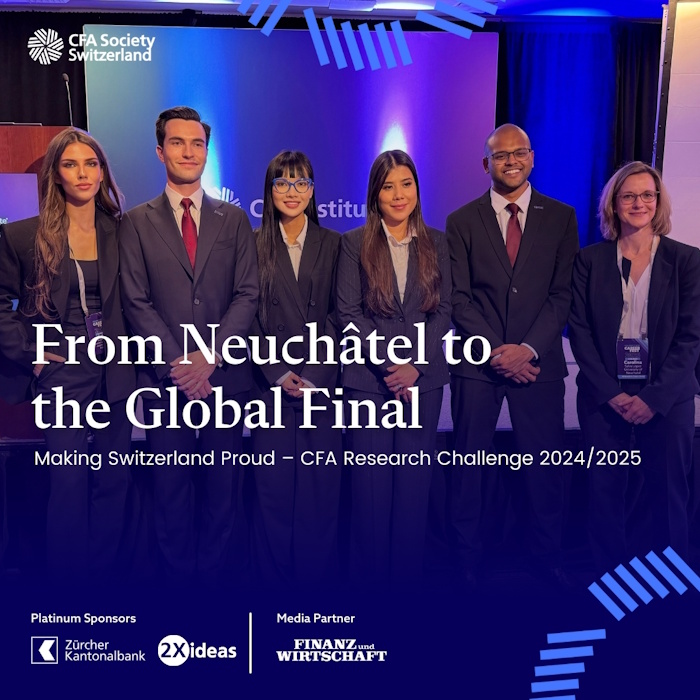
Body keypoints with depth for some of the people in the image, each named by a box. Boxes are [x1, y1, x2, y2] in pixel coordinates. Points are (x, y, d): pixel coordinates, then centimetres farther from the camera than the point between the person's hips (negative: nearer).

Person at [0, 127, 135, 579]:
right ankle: (67, 576, 20)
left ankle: (107, 572, 24)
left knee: (114, 480, 8)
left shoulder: (119, 232, 5)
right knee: (69, 480, 1)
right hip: (61, 373, -2)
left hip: (115, 372, 3)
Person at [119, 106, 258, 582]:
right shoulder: (137, 221, 6)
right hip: (167, 379, -1)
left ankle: (217, 573, 25)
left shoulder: (234, 219, 9)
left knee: (224, 488, 9)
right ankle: (178, 575, 24)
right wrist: (176, 363, -12)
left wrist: (210, 357, -11)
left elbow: (248, 294, 1)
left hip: (225, 375, 1)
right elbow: (137, 302, -2)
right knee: (172, 490, 8)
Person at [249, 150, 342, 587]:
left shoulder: (332, 244, 7)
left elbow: (338, 316, 3)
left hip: (322, 382, 1)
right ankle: (276, 574, 22)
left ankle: (318, 573, 21)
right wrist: (278, 374, -8)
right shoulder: (253, 245, 5)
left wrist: (315, 377, -8)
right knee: (274, 486, 5)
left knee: (322, 485, 4)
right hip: (271, 383, 0)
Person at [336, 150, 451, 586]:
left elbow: (443, 311, 3)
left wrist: (414, 366, -9)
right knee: (372, 482, 4)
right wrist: (390, 364, -12)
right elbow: (349, 313, -3)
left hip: (423, 378, 2)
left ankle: (409, 572, 23)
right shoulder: (355, 244, 2)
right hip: (369, 378, -1)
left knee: (415, 480, 7)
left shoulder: (436, 243, 8)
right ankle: (371, 572, 21)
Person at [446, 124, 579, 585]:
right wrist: (495, 350, -11)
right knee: (469, 462, 6)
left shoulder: (561, 217, 7)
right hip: (478, 361, 0)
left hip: (538, 362, 1)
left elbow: (563, 293, 0)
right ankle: (467, 556, 22)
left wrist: (528, 349, -12)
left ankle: (548, 557, 26)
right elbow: (460, 298, -1)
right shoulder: (462, 222, 5)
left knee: (544, 463, 7)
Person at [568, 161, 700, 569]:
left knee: (666, 496, 5)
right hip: (603, 397, 1)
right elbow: (580, 330, 0)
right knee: (605, 494, 5)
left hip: (667, 398, 0)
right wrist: (611, 393, -9)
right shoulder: (590, 260, 4)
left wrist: (654, 397, -11)